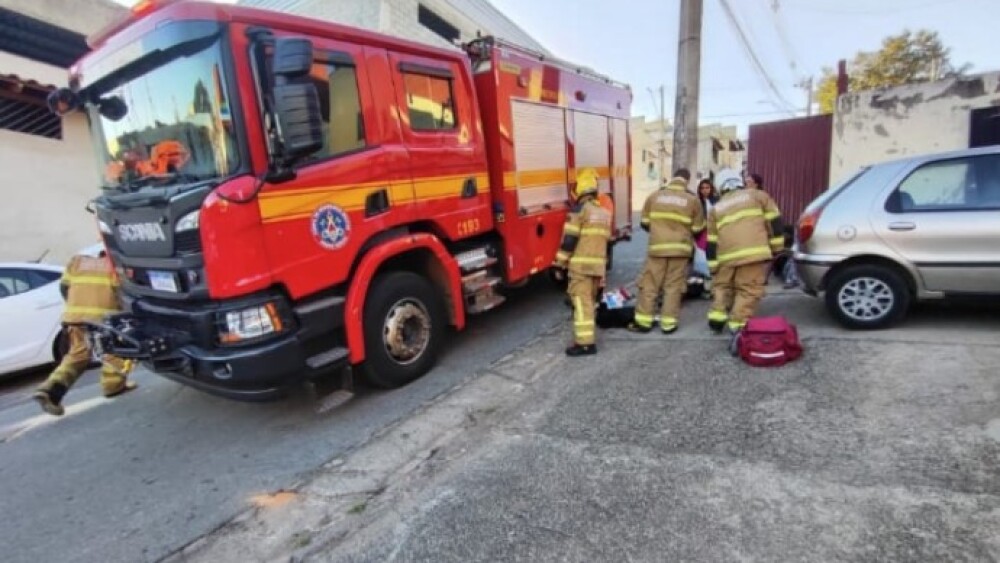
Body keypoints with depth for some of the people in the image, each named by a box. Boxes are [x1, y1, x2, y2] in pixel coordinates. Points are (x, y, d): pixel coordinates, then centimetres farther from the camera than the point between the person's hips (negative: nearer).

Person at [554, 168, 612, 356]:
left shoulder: (579, 209, -8)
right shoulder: (604, 212, 17)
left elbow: (569, 239, -13)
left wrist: (561, 264, -8)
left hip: (581, 265, -8)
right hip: (598, 265, 8)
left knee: (582, 303, -8)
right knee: (589, 301, 18)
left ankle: (586, 343, -10)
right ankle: (585, 336, 28)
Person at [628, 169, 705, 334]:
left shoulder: (654, 196, 4)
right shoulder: (692, 200, 1)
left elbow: (644, 223, 10)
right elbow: (698, 229, 6)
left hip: (657, 247, 0)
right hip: (680, 248, 0)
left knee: (649, 284, 6)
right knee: (674, 286, 6)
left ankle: (643, 321, 10)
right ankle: (668, 323, 9)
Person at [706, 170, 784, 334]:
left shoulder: (716, 208, 22)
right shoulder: (757, 195, 16)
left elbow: (712, 242, 17)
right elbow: (774, 221, 8)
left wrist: (713, 267, 19)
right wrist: (776, 247, 12)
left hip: (727, 257, 3)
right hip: (754, 253, -3)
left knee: (722, 287, 22)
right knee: (749, 290, 3)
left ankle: (716, 319, 18)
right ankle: (738, 325, 0)